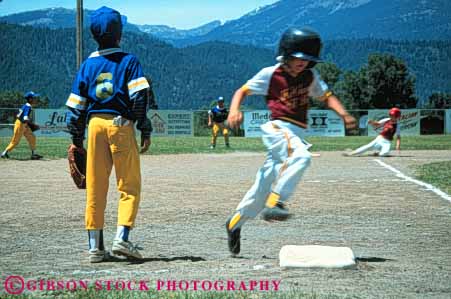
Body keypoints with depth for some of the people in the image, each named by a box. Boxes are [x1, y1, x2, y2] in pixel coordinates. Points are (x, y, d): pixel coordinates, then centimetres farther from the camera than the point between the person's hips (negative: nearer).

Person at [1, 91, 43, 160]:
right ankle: (5, 153, 9)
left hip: (24, 125, 10)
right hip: (20, 124, -10)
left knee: (32, 137, 9)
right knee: (15, 141, -1)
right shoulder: (28, 107, -21)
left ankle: (34, 154, 12)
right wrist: (34, 125, -24)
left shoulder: (26, 105, 7)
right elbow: (26, 119, -30)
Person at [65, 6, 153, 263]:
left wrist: (77, 140, 16)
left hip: (95, 125, 4)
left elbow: (76, 106, 10)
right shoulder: (129, 61, 0)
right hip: (121, 125, -3)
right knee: (130, 186, 3)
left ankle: (95, 246, 9)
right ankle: (122, 238, -11)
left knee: (95, 189, 7)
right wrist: (146, 130, -6)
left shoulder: (88, 65, 11)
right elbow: (140, 97, -10)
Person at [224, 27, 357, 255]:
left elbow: (326, 95, 16)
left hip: (297, 134, 6)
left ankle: (235, 223, 24)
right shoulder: (270, 74, -3)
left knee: (264, 187, 8)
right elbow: (242, 91, 1)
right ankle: (274, 203, -35)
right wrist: (234, 110, -18)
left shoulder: (310, 76, 12)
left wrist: (343, 113, -2)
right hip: (278, 128, -6)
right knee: (300, 157, -35)